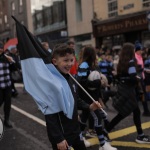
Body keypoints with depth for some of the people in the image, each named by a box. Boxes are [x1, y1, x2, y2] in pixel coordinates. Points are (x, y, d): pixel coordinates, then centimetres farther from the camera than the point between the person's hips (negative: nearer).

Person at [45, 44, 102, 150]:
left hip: (75, 130, 8)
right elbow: (50, 114, -23)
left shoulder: (70, 78, 2)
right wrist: (58, 139, -21)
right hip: (61, 134, -8)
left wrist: (89, 107, 1)